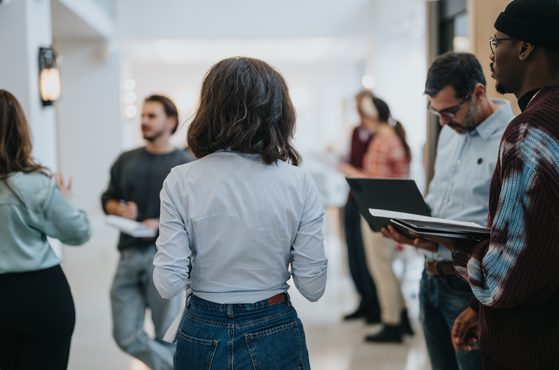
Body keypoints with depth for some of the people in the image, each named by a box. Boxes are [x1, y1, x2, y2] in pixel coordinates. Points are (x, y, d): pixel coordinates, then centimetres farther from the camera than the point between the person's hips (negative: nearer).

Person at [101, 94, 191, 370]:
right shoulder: (126, 161, 13)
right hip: (129, 255, 4)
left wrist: (162, 225, -19)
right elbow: (108, 200, 19)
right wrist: (120, 210, -4)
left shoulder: (184, 165, 0)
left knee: (166, 335, 5)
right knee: (126, 337, 0)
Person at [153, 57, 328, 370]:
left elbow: (169, 284, -13)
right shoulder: (298, 182, -12)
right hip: (274, 335, 0)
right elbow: (313, 287, -10)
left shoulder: (181, 182, -12)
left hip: (203, 336, 1)